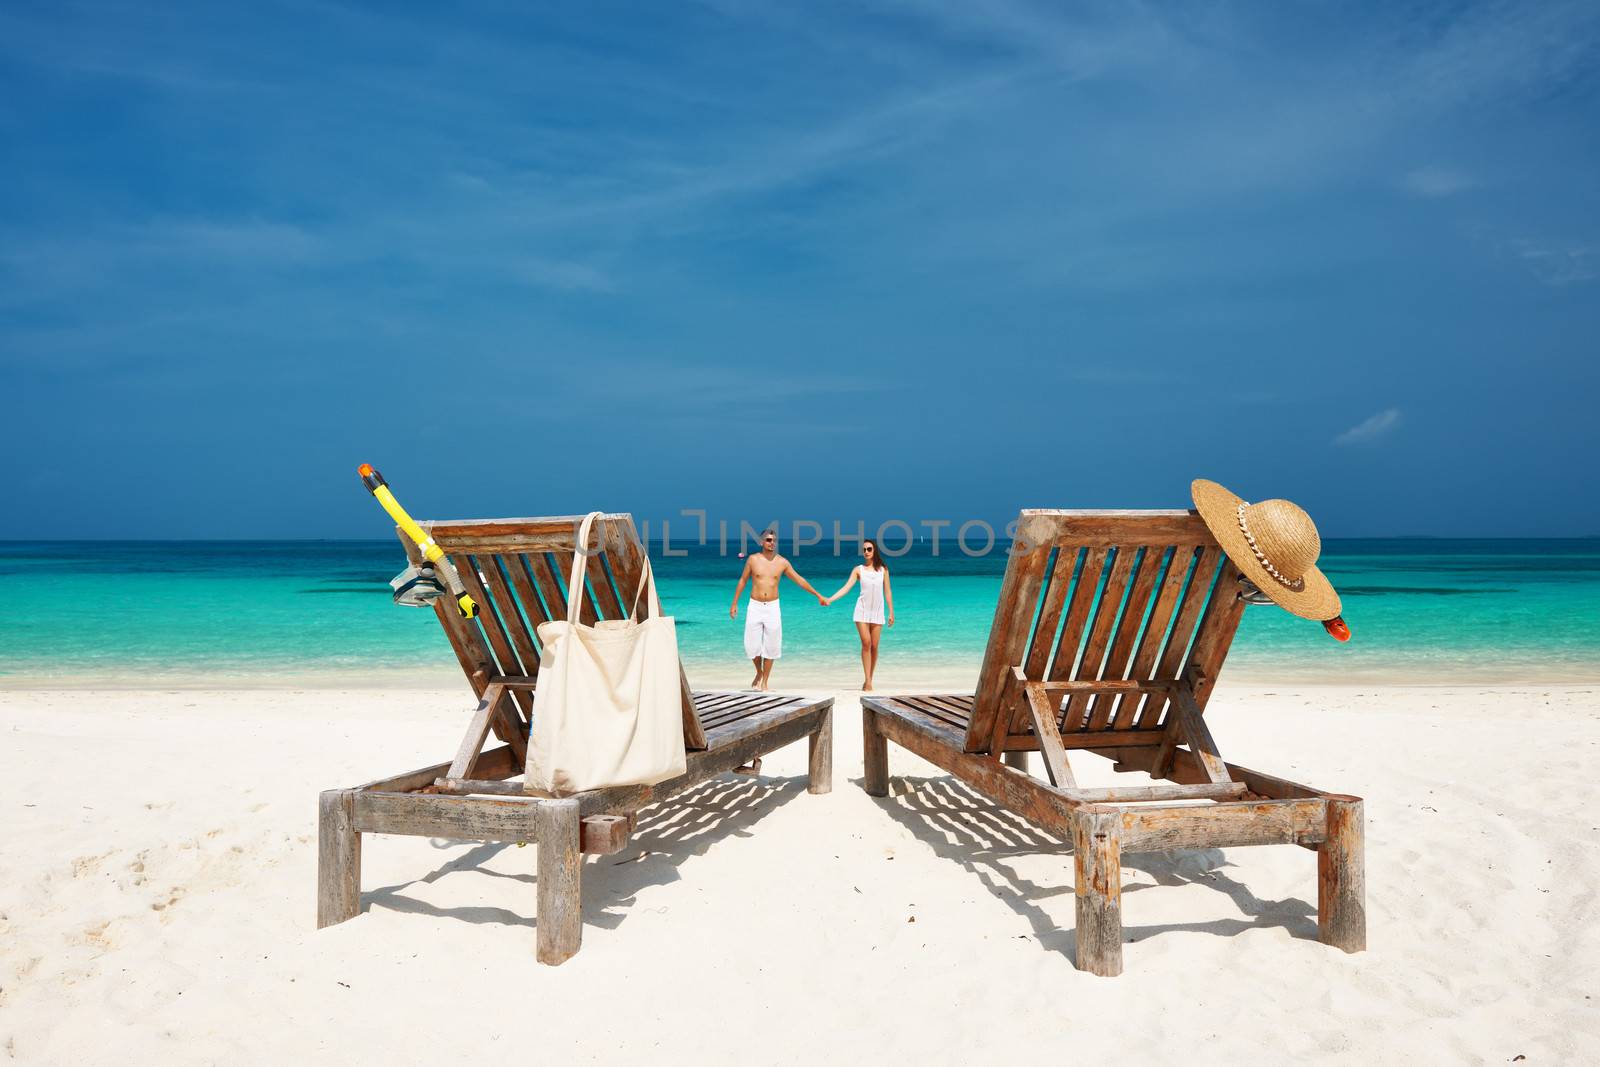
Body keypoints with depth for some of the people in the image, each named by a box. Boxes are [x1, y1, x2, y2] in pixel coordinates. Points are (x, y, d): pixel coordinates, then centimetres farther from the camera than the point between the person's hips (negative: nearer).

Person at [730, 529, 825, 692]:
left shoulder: (782, 562, 0)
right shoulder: (753, 559, -2)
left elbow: (799, 580, 7)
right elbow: (742, 581, 7)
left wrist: (817, 595, 8)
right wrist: (734, 604, 5)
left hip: (772, 607, 0)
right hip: (755, 606, 0)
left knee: (770, 646, 2)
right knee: (752, 645, -1)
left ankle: (765, 681, 15)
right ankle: (759, 673, 26)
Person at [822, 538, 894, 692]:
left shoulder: (883, 570, 6)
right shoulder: (858, 569, 2)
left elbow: (887, 591, 8)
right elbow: (846, 587, -5)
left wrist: (891, 612, 5)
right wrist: (830, 599, -18)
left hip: (878, 611, 1)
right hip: (863, 609, -1)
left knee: (874, 646, -1)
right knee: (866, 644, -11)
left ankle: (868, 680, 9)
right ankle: (867, 681, -11)